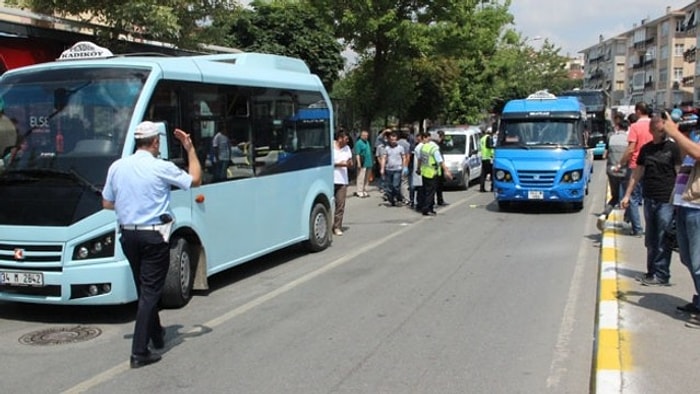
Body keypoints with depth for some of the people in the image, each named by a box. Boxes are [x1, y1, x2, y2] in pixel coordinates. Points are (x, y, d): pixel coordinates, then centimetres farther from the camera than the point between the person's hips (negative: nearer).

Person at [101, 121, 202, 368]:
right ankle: (139, 352, -4)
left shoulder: (117, 167, 1)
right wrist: (190, 149, 8)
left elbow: (107, 204, 9)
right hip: (154, 236, -6)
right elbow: (195, 180, 1)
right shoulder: (162, 168, -13)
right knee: (150, 291, -1)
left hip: (128, 235, 6)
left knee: (144, 289, 20)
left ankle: (156, 335, 36)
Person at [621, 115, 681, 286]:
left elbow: (679, 173, -3)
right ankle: (651, 272, 20)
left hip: (666, 201, -5)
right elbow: (637, 173, 16)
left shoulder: (672, 148, -2)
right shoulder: (646, 149, 10)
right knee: (650, 240, 11)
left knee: (663, 240, -2)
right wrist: (627, 195, 14)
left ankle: (661, 275, 5)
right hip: (649, 199, 5)